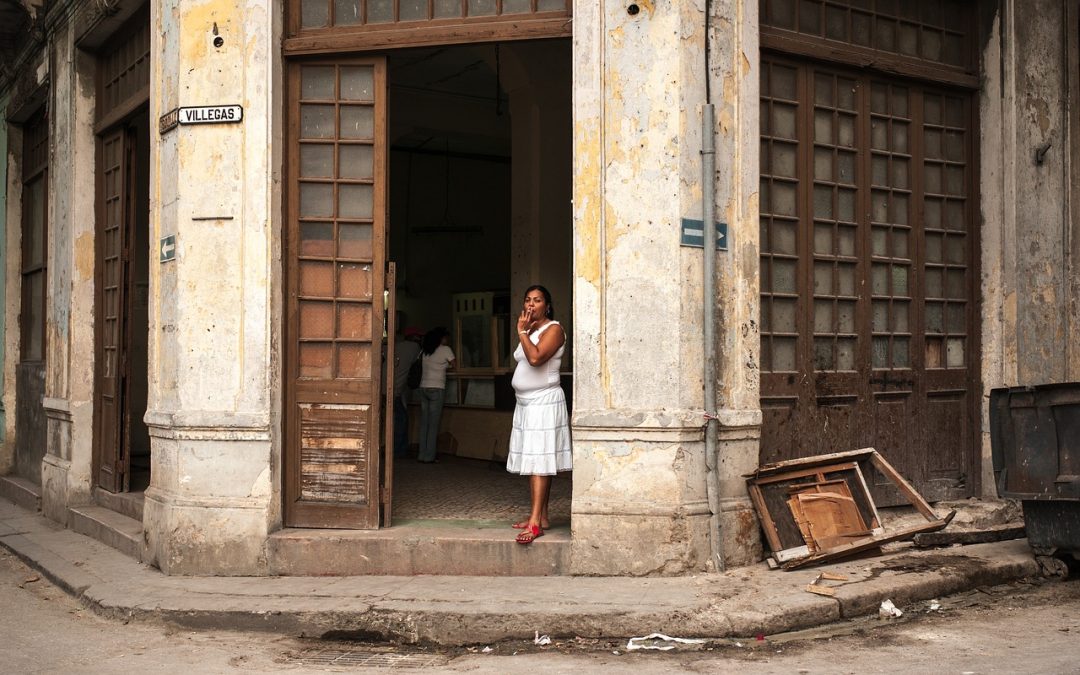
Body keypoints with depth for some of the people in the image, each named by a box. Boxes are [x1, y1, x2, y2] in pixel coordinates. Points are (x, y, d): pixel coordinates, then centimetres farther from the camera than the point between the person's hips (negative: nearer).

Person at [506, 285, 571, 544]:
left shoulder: (553, 329, -10)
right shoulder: (530, 332, 17)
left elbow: (536, 358, -24)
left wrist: (522, 332, -16)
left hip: (544, 403, -9)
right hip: (526, 404, 9)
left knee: (540, 462, -13)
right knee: (533, 462, 9)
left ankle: (536, 522, -18)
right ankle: (541, 515, 15)